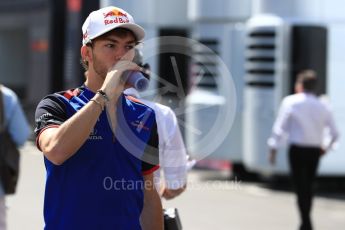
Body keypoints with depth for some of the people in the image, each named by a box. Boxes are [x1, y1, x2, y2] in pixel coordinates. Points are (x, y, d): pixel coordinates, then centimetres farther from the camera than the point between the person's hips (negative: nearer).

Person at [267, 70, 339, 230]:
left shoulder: (290, 102, -6)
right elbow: (334, 133, 4)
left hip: (297, 149, -4)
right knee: (308, 186, 17)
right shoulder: (322, 106, 5)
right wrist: (327, 147, 19)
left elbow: (280, 127, -8)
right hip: (315, 150, 4)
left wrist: (273, 149, -4)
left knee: (300, 187, -2)